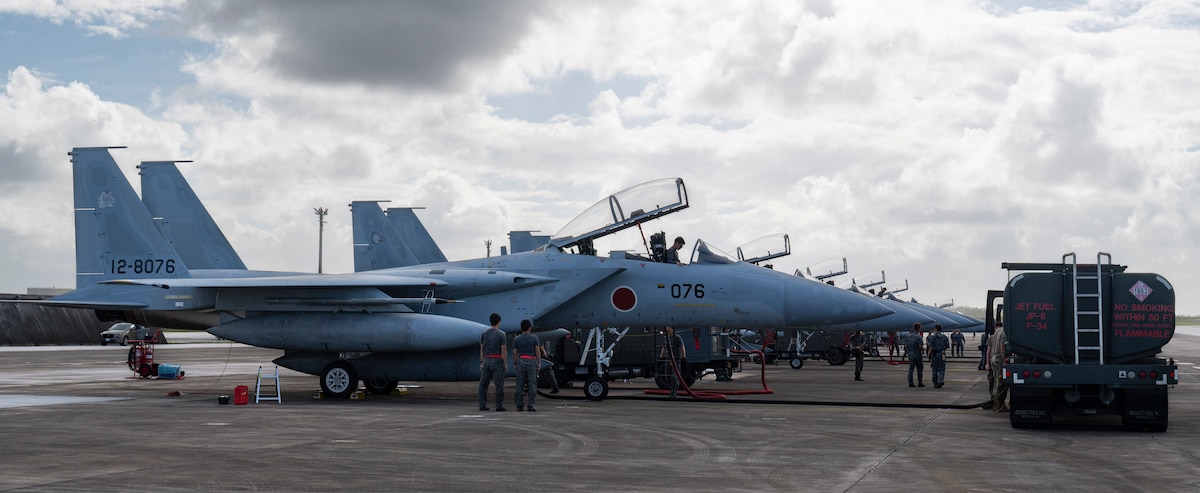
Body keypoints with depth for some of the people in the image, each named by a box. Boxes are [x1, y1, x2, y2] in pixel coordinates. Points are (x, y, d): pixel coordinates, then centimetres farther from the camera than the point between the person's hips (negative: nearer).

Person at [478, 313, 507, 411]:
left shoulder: (484, 334, 5)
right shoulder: (501, 334, -8)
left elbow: (481, 349, 6)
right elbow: (503, 350, -9)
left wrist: (481, 362, 11)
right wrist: (506, 364, -5)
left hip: (486, 361, 4)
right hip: (497, 361, -4)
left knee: (483, 384, 6)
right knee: (499, 384, -2)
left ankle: (482, 405, 3)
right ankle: (499, 406, -5)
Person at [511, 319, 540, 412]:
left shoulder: (516, 339, 4)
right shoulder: (534, 338, 1)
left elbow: (514, 353, 2)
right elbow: (537, 351, -1)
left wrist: (515, 363, 11)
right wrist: (539, 362, 4)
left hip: (520, 361, 1)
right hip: (531, 361, -1)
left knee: (520, 384, 3)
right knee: (532, 384, 0)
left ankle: (520, 406, 1)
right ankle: (530, 405, -4)